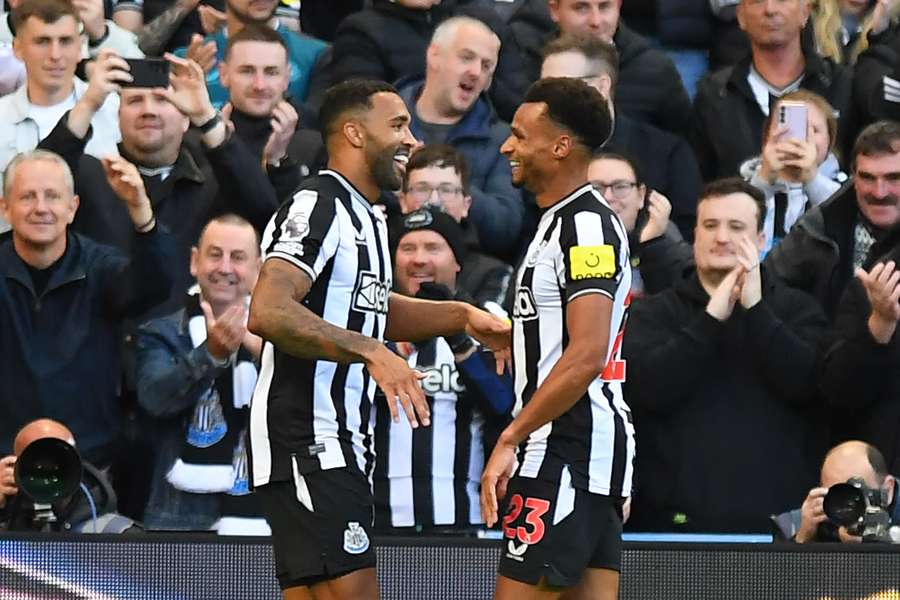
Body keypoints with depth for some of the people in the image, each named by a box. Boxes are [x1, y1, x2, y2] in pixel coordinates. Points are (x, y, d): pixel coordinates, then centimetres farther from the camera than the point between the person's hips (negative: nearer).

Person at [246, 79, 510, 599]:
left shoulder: (366, 218, 20)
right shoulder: (317, 207, -12)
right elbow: (268, 312, -26)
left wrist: (462, 316, 22)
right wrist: (371, 353, -31)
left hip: (343, 441, 10)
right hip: (308, 439, -10)